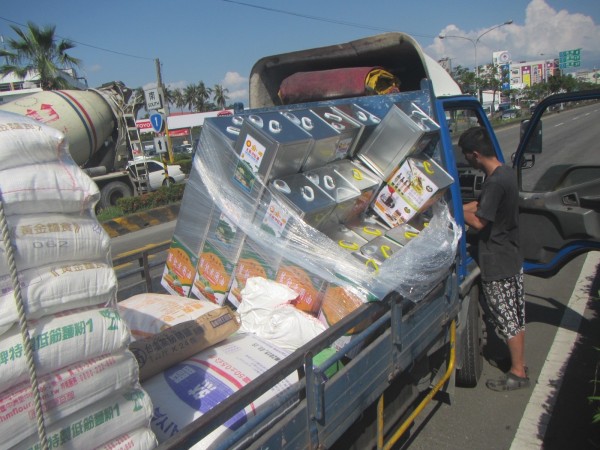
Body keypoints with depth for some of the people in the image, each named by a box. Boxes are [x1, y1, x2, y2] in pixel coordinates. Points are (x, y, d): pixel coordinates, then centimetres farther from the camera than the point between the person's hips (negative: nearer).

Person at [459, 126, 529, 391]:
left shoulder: (495, 183, -26)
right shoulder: (505, 173, 5)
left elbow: (479, 222, -23)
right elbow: (481, 204, 14)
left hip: (498, 265, -9)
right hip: (512, 258, 9)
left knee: (507, 319, 5)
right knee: (515, 316, 19)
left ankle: (518, 374, 19)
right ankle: (518, 362, 35)